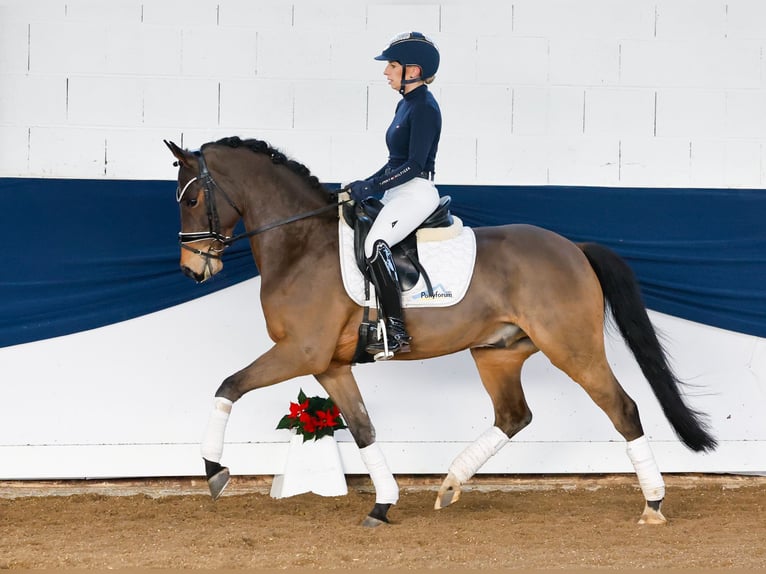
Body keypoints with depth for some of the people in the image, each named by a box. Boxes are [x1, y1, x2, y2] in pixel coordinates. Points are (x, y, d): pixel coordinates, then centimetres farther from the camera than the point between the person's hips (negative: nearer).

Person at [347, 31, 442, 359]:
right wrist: (364, 186, 10)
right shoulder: (406, 103, 15)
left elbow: (414, 165, -20)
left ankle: (396, 335, -29)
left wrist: (369, 187, -19)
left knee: (376, 244, -29)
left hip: (417, 193, -11)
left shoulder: (424, 107, -14)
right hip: (398, 193, 11)